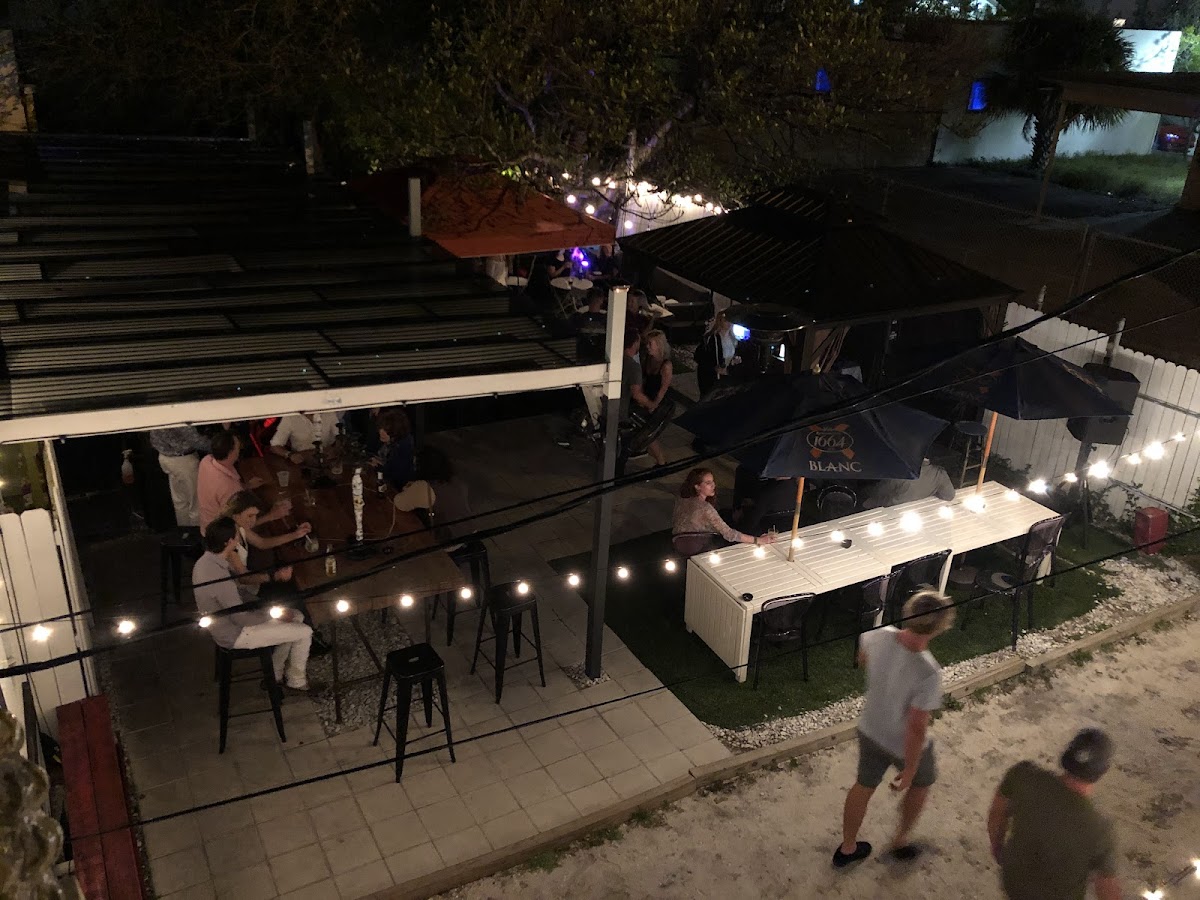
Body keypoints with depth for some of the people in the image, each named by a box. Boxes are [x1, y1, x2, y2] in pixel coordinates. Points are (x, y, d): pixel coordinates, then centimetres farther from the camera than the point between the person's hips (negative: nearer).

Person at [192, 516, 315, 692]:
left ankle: (276, 675, 25)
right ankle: (297, 681, 19)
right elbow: (241, 619, -25)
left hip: (228, 622, 10)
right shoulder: (218, 576, -35)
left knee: (297, 617, 16)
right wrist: (276, 615, -13)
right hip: (235, 634, -10)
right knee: (304, 632, -5)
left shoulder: (207, 560, -4)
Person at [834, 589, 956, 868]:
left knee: (864, 786, 27)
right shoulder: (928, 674, -39)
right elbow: (916, 728, -30)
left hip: (870, 730, 5)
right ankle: (900, 841, 48)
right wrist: (909, 771, -15)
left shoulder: (878, 635, -24)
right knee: (921, 782, 30)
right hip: (905, 743, -4)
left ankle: (847, 848, 47)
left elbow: (862, 658, 0)